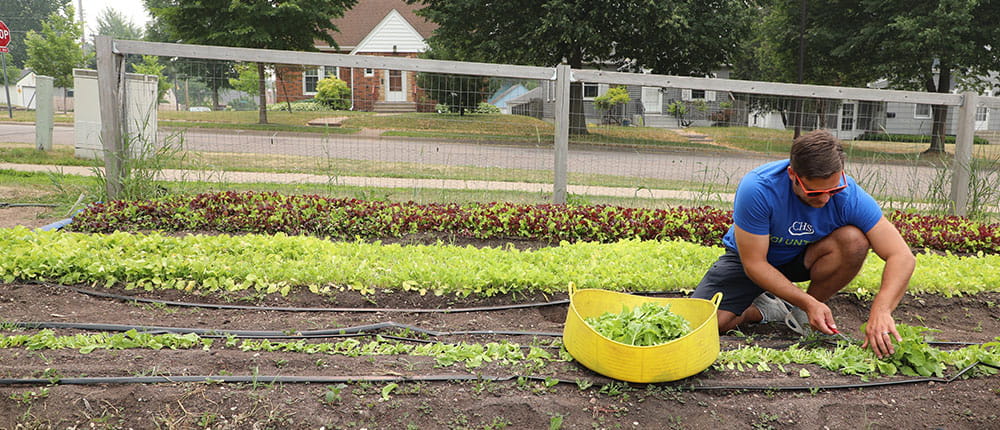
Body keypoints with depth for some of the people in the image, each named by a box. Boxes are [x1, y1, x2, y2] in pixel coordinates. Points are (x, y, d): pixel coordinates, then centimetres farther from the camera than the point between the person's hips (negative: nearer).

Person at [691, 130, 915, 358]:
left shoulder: (849, 195, -25)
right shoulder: (757, 189, -33)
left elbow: (902, 257, -24)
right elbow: (753, 264, -27)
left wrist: (880, 310, -40)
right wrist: (808, 303, -33)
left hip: (802, 258, 3)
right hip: (751, 257, -2)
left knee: (854, 240, -30)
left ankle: (800, 313, -7)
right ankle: (766, 309, 6)